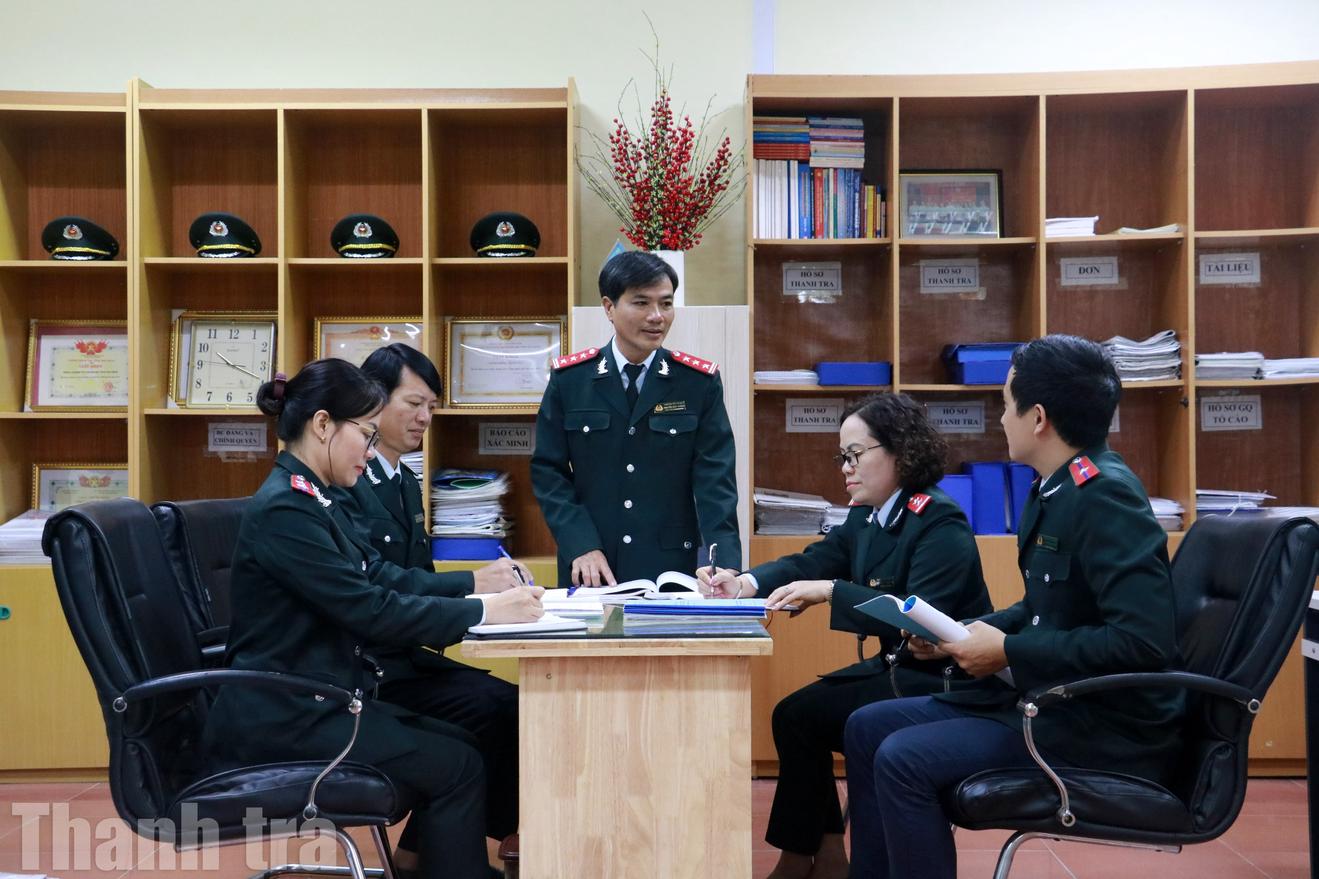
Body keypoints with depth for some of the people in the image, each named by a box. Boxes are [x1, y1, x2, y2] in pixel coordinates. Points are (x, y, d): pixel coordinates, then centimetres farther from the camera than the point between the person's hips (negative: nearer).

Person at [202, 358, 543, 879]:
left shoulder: (312, 499, 10)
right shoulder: (283, 509, -21)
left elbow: (382, 575, 9)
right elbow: (372, 611, -25)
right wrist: (484, 612, -21)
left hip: (309, 700, 10)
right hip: (277, 717, -10)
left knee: (457, 745, 7)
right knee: (457, 767, -11)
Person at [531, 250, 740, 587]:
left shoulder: (700, 381, -3)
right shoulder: (568, 378, -1)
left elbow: (715, 479, -7)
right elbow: (549, 471, 0)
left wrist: (723, 565, -19)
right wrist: (581, 546, -12)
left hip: (672, 568, 0)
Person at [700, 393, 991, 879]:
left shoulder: (940, 523, -19)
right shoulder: (865, 517, 8)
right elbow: (807, 563, 2)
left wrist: (832, 592, -32)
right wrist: (745, 583, -16)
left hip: (941, 683, -9)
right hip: (898, 666, 9)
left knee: (801, 714, -12)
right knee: (795, 713, 0)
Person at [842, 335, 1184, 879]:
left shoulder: (1105, 495, -21)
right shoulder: (1058, 489, 8)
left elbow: (1144, 640, -28)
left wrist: (1008, 652, -21)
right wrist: (963, 634, 3)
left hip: (1106, 726, -9)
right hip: (1050, 698, 9)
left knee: (902, 760, -22)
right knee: (867, 729, 6)